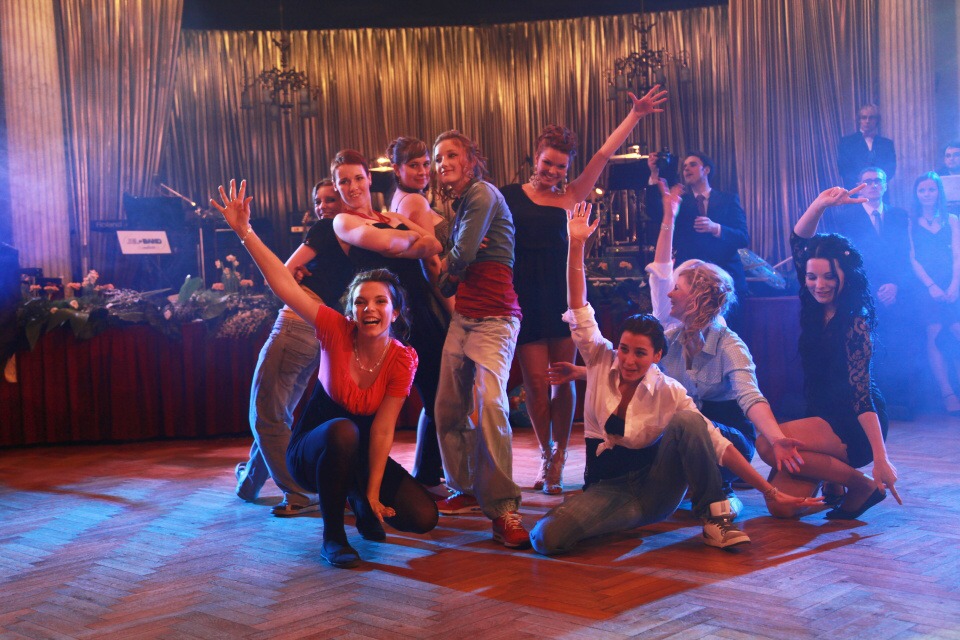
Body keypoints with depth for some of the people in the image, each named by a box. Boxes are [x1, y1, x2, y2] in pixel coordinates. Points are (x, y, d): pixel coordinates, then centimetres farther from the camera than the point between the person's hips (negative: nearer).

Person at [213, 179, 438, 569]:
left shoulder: (403, 359, -15)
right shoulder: (336, 331, -18)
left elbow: (383, 428, -17)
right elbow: (284, 284, -27)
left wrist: (373, 492, -19)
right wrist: (244, 230, -34)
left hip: (361, 454, 2)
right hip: (314, 449, -2)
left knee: (423, 518, -16)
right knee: (344, 430, -39)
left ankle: (360, 501, 17)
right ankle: (332, 534, -19)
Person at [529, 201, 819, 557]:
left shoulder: (669, 392, -9)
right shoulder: (602, 362, -4)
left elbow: (717, 444, -11)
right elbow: (579, 311, -10)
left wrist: (771, 492, -16)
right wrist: (576, 245, -17)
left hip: (655, 486, 0)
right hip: (607, 489, 0)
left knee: (686, 422, -28)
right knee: (549, 537, -33)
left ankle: (714, 517, -17)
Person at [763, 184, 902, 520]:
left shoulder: (854, 324, -16)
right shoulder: (815, 309, 3)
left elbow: (861, 395, -23)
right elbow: (798, 241, 2)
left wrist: (881, 458, -28)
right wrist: (820, 204, -15)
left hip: (855, 428, -7)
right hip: (824, 417, 7)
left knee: (768, 444, -28)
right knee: (781, 507, -9)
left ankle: (862, 486, -9)